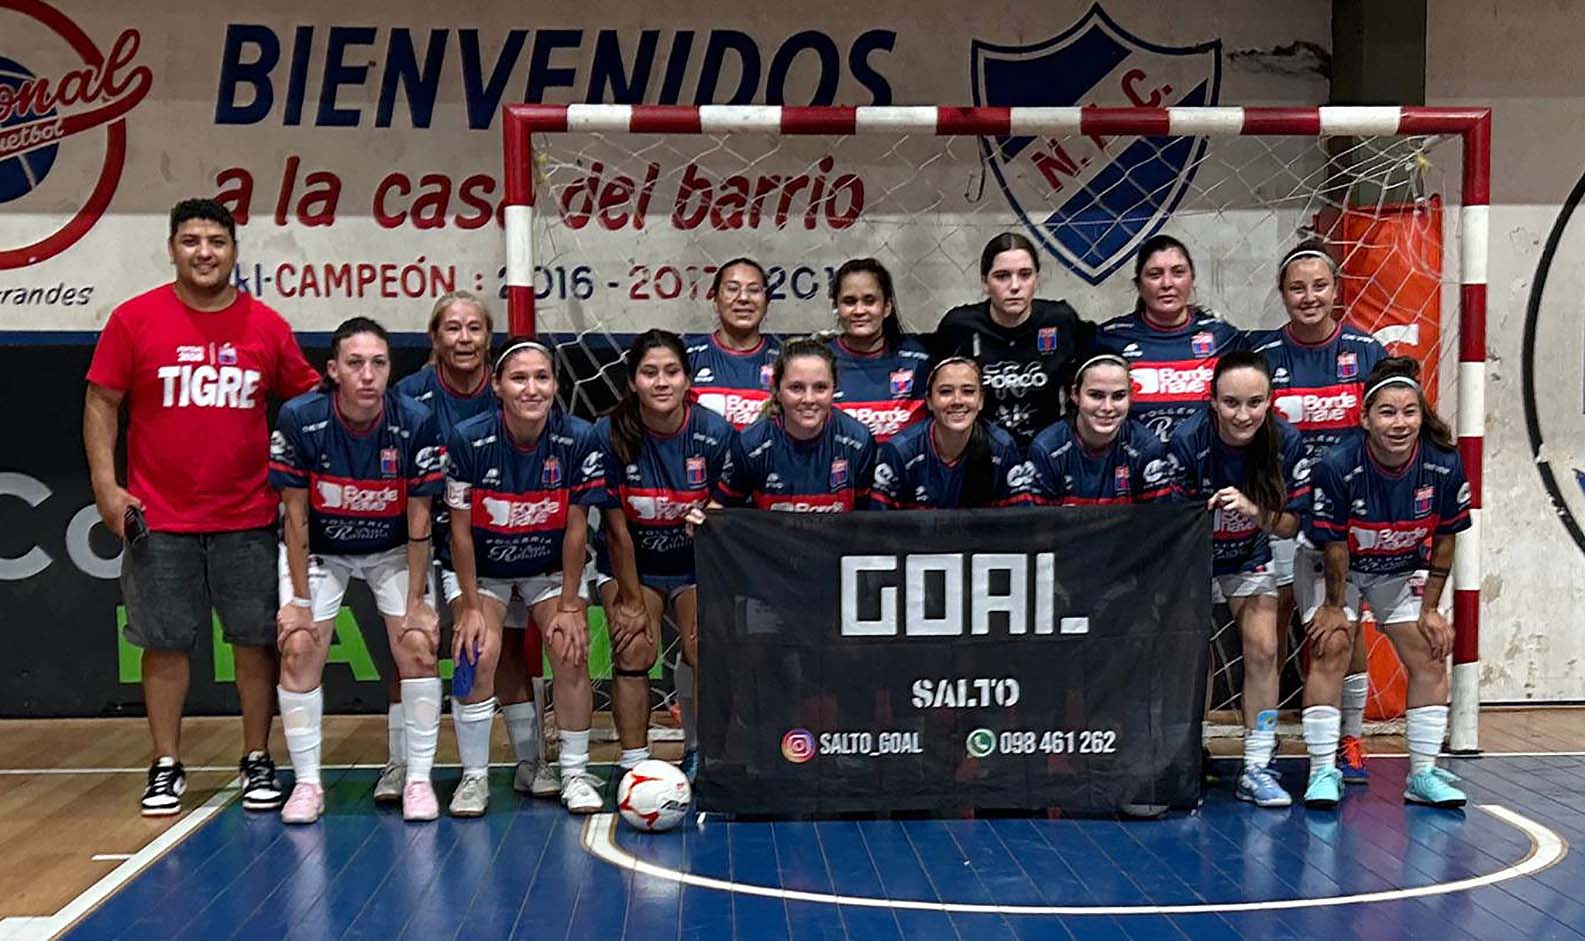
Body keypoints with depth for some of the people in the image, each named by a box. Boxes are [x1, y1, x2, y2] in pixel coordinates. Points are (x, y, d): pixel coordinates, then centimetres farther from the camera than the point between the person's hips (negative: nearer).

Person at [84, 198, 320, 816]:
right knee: (165, 643, 6)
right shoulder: (134, 319, 0)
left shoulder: (267, 326, 3)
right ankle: (166, 768, 19)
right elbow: (101, 403, 2)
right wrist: (105, 483, -6)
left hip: (248, 519, 1)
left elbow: (309, 400, 11)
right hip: (157, 520, -1)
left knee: (256, 640, 5)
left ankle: (258, 763, 18)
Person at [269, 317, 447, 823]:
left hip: (393, 549, 0)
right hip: (318, 549, 0)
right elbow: (295, 515, -15)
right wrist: (299, 599, -13)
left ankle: (418, 779, 1)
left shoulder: (417, 422, -23)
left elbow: (419, 520, -15)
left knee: (418, 646, -12)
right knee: (299, 648, -12)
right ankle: (307, 783, 2)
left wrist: (417, 601, -13)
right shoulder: (299, 419, -24)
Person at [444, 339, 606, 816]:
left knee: (572, 652, -15)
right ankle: (473, 776, -1)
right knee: (478, 655, -19)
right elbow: (461, 529, -14)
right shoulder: (468, 440, -23)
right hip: (481, 568, -1)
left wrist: (569, 606, -10)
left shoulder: (580, 439, -20)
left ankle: (575, 772, 4)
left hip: (552, 566, 1)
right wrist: (471, 607, -13)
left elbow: (575, 528, -12)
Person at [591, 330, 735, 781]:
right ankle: (633, 767, -8)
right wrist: (631, 602, -9)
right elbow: (617, 530, -12)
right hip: (629, 564, 0)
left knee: (706, 652, -16)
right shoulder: (610, 434, -18)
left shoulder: (715, 432, -16)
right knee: (634, 650, -18)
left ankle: (700, 753, 5)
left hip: (695, 566, 1)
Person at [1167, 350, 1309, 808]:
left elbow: (1289, 526, -14)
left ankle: (1257, 769, 3)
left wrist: (1253, 510, -31)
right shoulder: (1187, 441, -29)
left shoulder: (1286, 442, -20)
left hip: (1249, 556, 3)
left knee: (1263, 649, -7)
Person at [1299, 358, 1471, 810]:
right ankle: (1323, 773, -8)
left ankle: (1422, 774, 10)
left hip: (1402, 571, 3)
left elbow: (1443, 541, -8)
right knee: (1330, 651, -15)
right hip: (1333, 566, -3)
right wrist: (1334, 606, -11)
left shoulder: (1445, 465, -22)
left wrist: (1430, 609, -5)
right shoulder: (1337, 465, -30)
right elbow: (1334, 545, -19)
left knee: (1430, 657, -2)